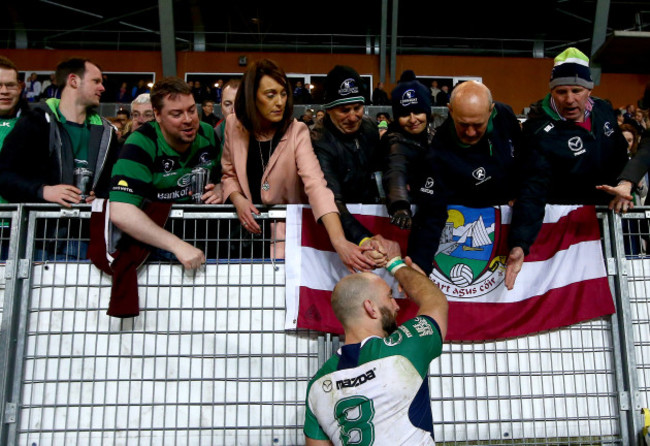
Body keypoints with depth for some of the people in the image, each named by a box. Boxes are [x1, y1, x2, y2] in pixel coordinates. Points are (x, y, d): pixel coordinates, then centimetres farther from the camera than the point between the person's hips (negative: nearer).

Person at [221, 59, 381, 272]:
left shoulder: (297, 132, -14)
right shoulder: (234, 125, -3)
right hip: (248, 223, 3)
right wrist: (238, 200, -14)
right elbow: (229, 174, 10)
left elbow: (316, 184, -27)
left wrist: (339, 241, -41)